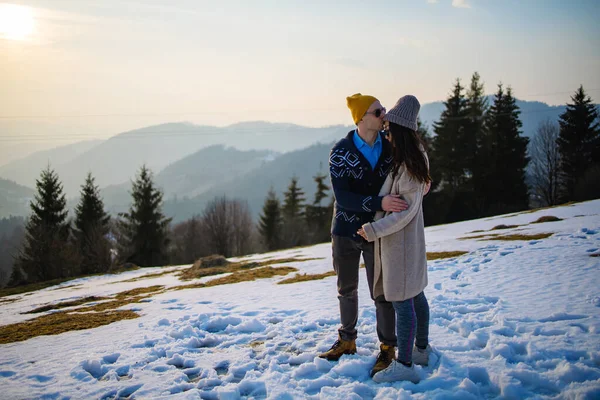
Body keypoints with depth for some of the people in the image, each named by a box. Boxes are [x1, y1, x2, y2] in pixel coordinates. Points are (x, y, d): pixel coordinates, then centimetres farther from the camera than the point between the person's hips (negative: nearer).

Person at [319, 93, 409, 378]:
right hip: (345, 229, 1)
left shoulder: (391, 147, -5)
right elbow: (342, 197, -22)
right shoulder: (341, 152, -13)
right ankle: (347, 341, 36)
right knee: (347, 289, 16)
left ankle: (387, 348, 19)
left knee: (381, 293, 1)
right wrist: (379, 203, -33)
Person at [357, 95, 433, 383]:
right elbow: (422, 188, 22)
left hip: (399, 239, -10)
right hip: (408, 239, 10)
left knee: (401, 300, -5)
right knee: (415, 294, 18)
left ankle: (404, 365, 2)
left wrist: (374, 230, -21)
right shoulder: (416, 158, 7)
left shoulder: (407, 166, -22)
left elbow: (406, 210, -23)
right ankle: (422, 350, 32)